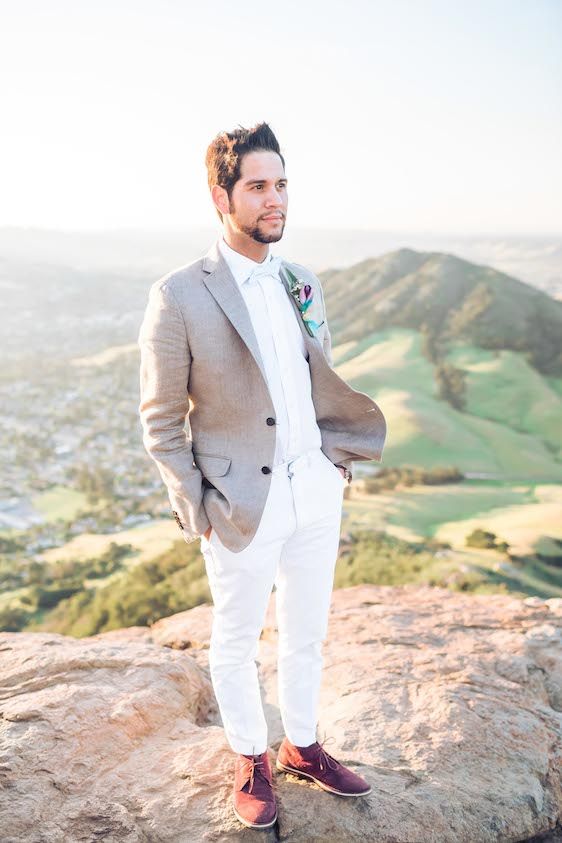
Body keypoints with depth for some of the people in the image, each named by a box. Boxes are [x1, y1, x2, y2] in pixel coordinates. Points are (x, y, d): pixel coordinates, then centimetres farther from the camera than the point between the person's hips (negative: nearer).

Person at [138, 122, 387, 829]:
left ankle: (302, 746, 43)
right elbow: (160, 420, -8)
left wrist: (341, 462, 10)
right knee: (236, 642, 15)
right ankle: (250, 759, 39)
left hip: (316, 492, 6)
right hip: (245, 505, -5)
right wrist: (194, 512, -9)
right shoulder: (179, 296, -14)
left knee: (306, 634, 20)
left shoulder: (302, 283, 4)